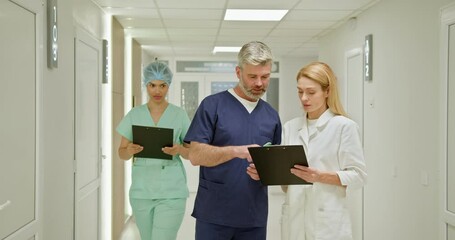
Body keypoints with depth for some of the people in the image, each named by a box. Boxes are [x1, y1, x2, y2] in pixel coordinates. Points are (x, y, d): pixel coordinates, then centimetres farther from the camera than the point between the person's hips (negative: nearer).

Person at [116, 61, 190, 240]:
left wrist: (179, 150, -18)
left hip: (171, 191, -3)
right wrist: (130, 150, -16)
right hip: (141, 190, 3)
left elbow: (192, 153, 4)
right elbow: (122, 153, 7)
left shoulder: (179, 115, 0)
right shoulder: (134, 115, 5)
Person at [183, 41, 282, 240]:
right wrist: (237, 151, -24)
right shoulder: (212, 105, -4)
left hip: (254, 216, 4)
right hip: (214, 214, -4)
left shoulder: (271, 115, 10)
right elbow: (195, 155, -11)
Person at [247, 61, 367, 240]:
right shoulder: (290, 127, 8)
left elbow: (358, 176, -7)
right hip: (294, 218, 4)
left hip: (328, 220, -4)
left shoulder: (344, 126, -5)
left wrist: (320, 176, -20)